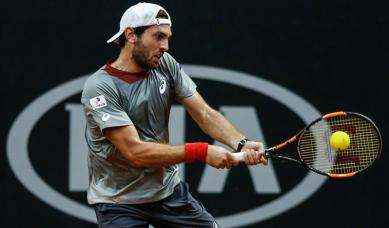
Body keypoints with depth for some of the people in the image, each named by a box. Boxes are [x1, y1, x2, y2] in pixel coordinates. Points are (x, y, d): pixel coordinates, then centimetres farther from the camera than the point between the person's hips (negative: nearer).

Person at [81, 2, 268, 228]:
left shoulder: (165, 64, -2)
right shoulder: (99, 88, -20)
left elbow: (205, 114, -5)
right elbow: (135, 152, -25)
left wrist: (241, 143, -24)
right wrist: (203, 152, -28)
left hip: (168, 190, 6)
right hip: (119, 201, -6)